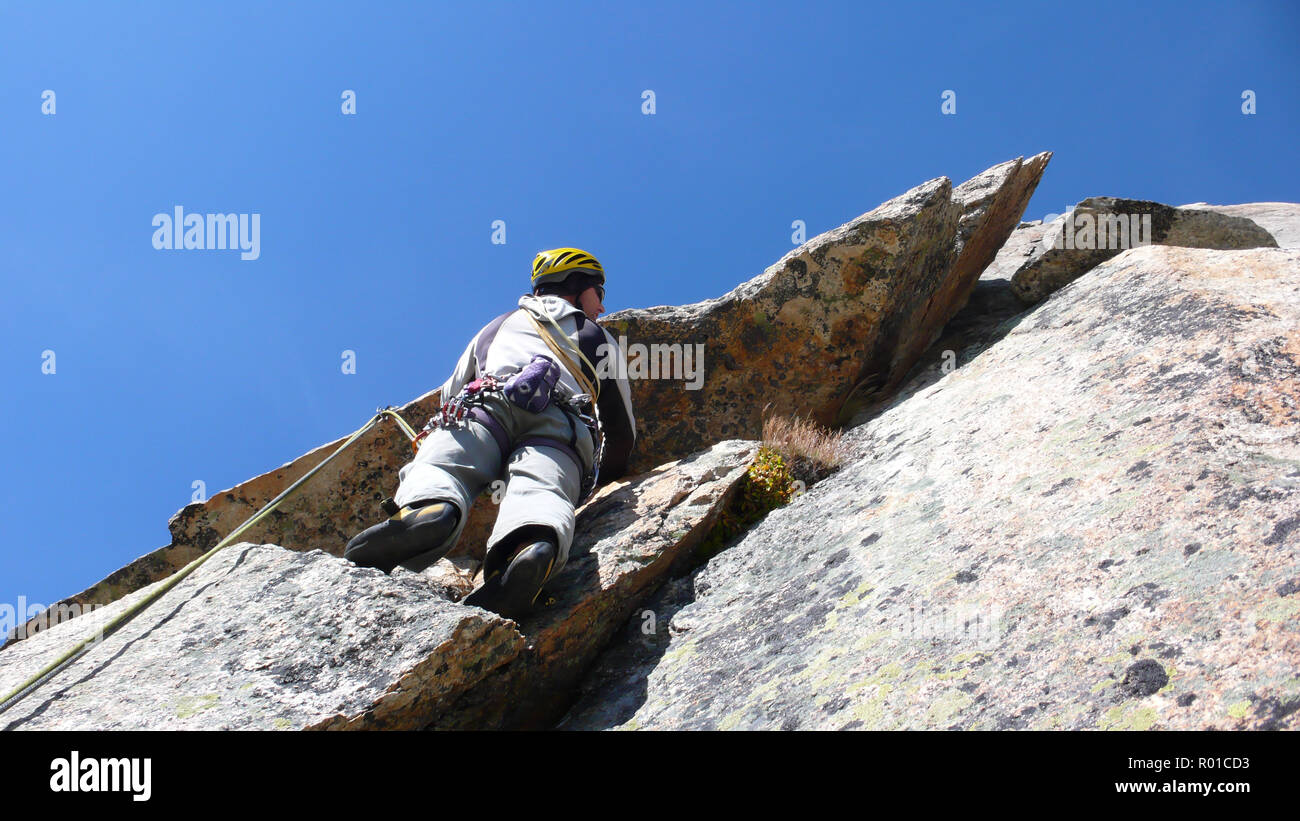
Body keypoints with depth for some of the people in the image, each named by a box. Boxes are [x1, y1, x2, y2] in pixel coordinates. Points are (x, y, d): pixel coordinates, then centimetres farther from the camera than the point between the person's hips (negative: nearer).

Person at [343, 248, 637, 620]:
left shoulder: (498, 325, 42)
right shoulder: (599, 338, 38)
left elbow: (449, 394, 44)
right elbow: (623, 431, 38)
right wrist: (604, 480, 52)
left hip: (486, 406, 1)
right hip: (564, 430, -1)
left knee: (437, 469, -19)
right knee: (538, 490, -27)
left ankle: (426, 509, -56)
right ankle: (534, 545, -62)